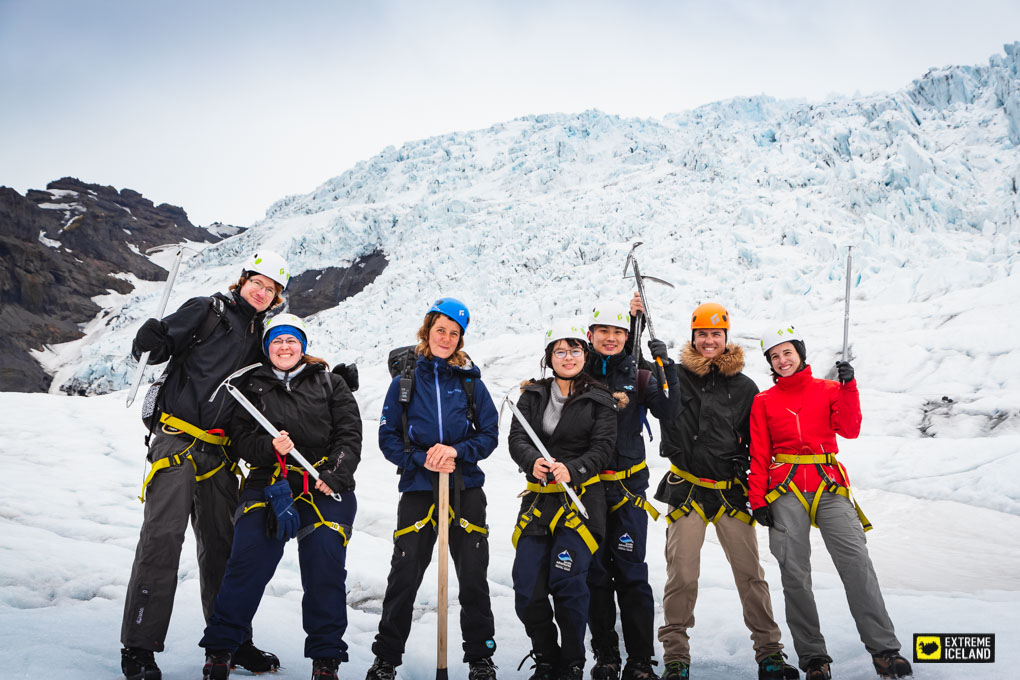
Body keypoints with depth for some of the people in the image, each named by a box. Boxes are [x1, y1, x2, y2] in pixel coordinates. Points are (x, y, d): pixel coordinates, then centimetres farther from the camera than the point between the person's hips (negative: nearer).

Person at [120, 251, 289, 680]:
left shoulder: (260, 335, 17)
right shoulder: (208, 310, 2)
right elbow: (162, 339, -4)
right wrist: (151, 342, -27)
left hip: (218, 451, 5)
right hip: (176, 439, -5)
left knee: (221, 544, 10)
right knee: (162, 537, -11)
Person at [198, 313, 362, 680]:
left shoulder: (330, 383, 11)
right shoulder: (253, 386, 14)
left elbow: (350, 433, 4)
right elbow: (241, 438, 6)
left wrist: (334, 474, -10)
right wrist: (269, 447, -15)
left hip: (325, 487, 0)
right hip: (269, 484, 1)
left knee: (325, 565, -8)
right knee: (248, 559, -13)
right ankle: (219, 648, 1)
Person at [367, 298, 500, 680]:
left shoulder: (471, 382, 6)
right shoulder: (405, 380, 4)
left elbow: (489, 435, 4)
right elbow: (388, 437, 2)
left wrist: (456, 451, -13)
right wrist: (422, 460, -13)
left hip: (465, 491, 1)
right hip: (418, 491, 0)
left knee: (473, 579, 4)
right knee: (403, 577, 1)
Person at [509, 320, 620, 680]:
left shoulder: (600, 400, 5)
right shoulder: (532, 396, 12)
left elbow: (603, 447, -5)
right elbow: (517, 438, 1)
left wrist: (572, 470, -22)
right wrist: (533, 462, -20)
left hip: (581, 499, -3)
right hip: (539, 499, 3)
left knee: (568, 584, -12)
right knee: (527, 589, -2)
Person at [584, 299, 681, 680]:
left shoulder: (638, 377, 6)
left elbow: (668, 413, -8)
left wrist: (667, 370, -17)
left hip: (628, 485, -1)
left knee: (631, 572, -2)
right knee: (595, 573, 7)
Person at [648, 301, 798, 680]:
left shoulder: (744, 387, 8)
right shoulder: (675, 377, 4)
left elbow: (759, 445, 13)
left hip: (732, 492, 1)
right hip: (686, 491, -1)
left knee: (751, 574, 3)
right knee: (681, 577, 0)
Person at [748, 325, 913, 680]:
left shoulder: (829, 390, 12)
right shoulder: (763, 401, 11)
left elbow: (849, 430, -3)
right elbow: (759, 455, 7)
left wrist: (848, 386, -10)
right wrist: (757, 499, -1)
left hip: (831, 488, 0)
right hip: (785, 493, 0)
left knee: (857, 562, -13)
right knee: (795, 574, -2)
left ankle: (884, 649, -8)